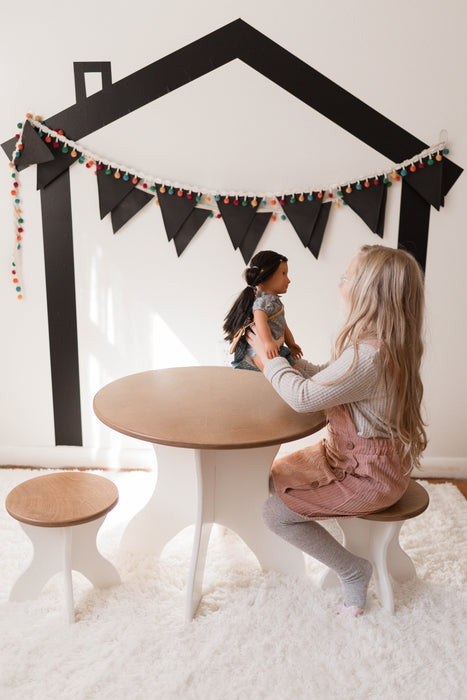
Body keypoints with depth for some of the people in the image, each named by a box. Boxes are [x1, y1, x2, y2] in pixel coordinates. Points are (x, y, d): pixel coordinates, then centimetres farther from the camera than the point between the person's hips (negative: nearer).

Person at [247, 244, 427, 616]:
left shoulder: (370, 356, -34)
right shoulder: (385, 345, -1)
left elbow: (303, 397, -28)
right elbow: (329, 377, 10)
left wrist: (269, 358, -12)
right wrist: (285, 361, 3)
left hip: (369, 476, -10)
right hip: (347, 453, 10)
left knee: (274, 512, -10)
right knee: (275, 475, 16)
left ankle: (353, 571, 8)